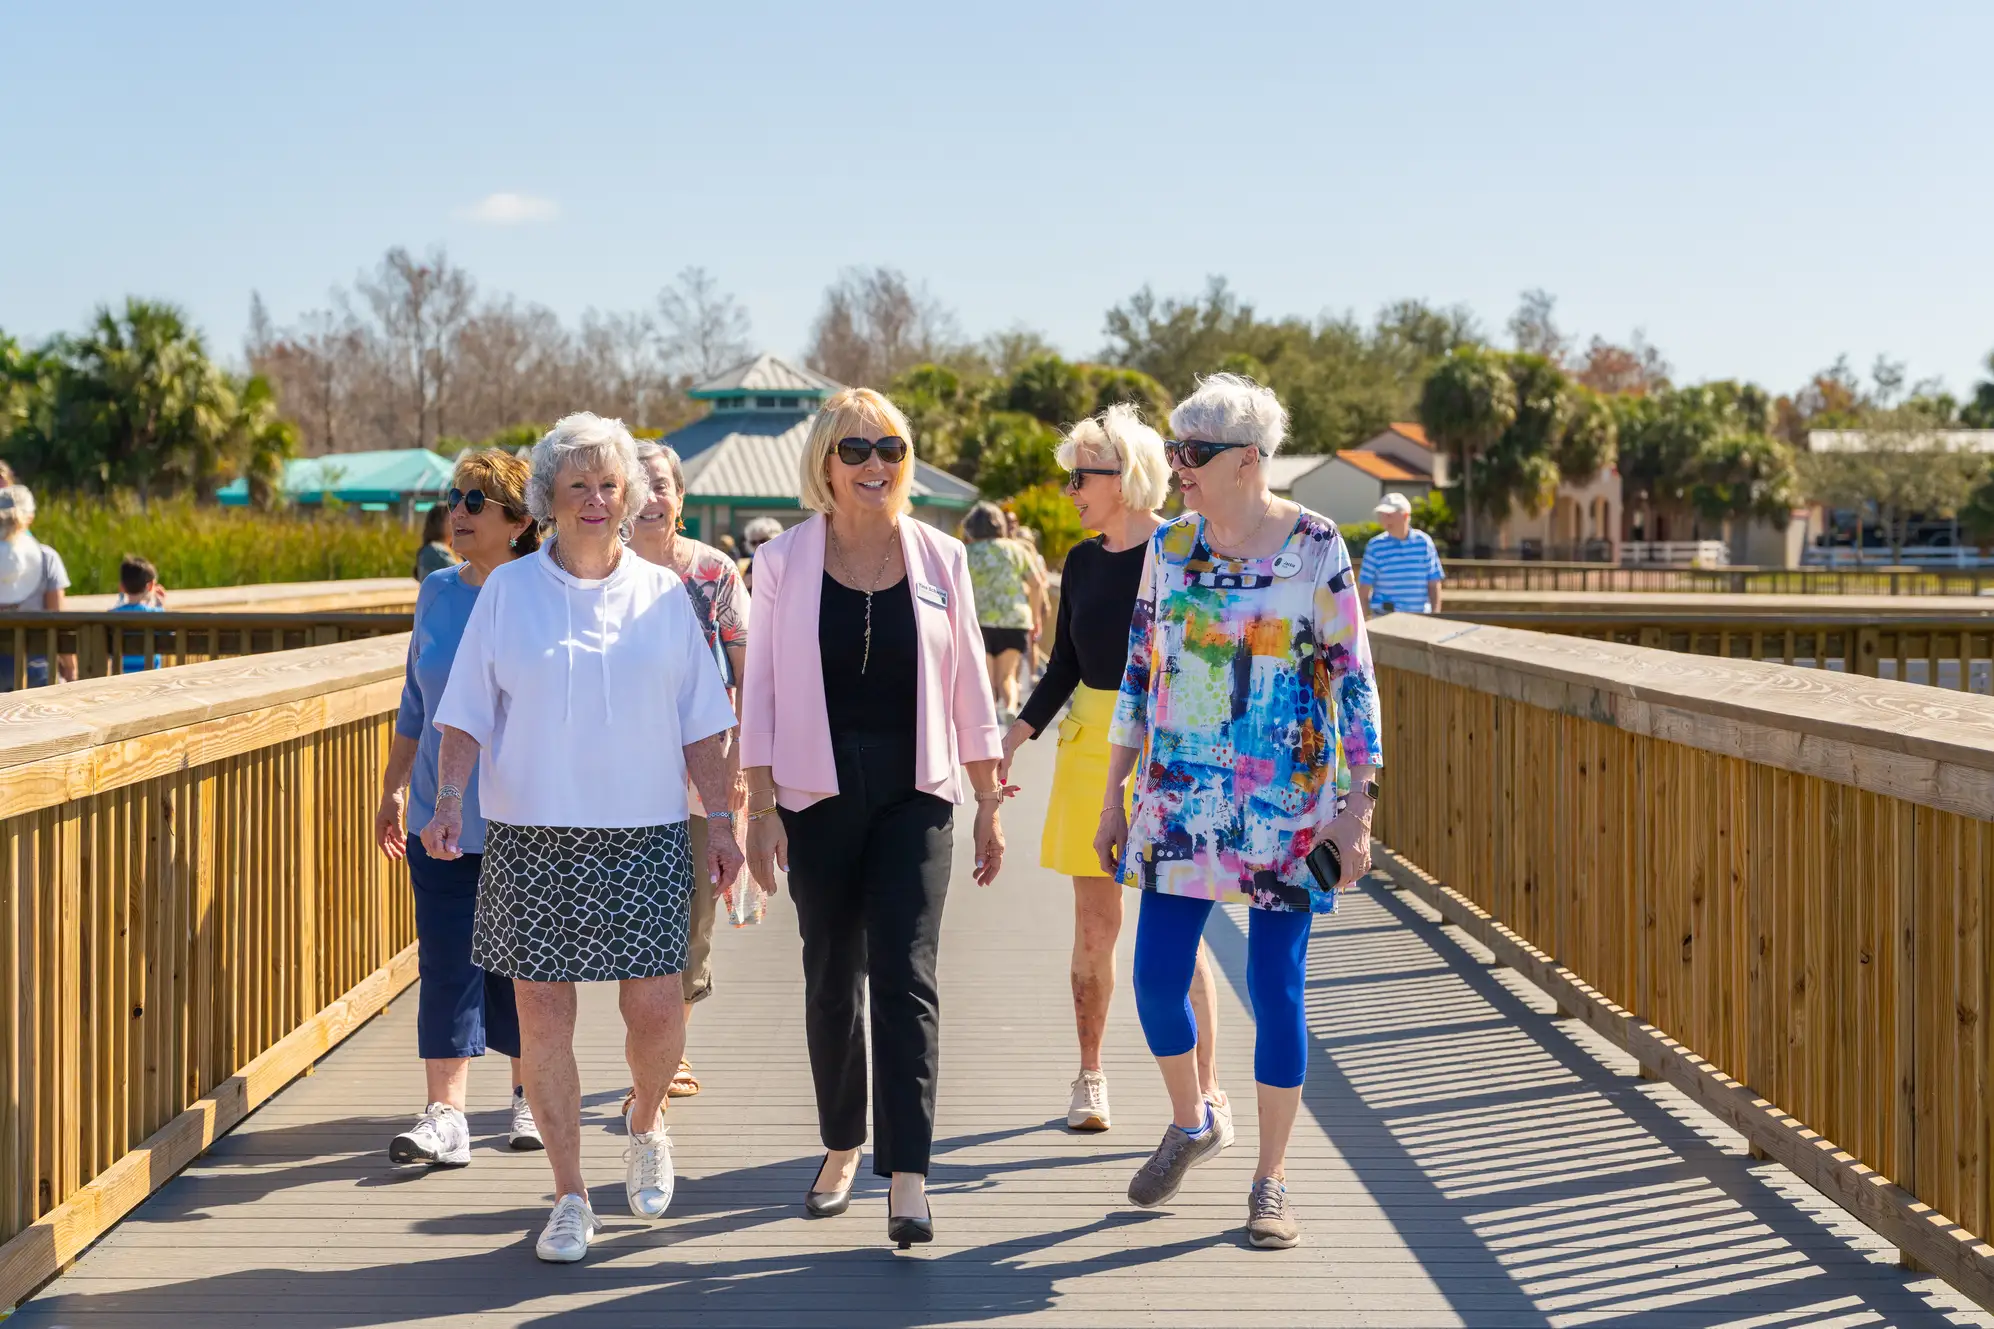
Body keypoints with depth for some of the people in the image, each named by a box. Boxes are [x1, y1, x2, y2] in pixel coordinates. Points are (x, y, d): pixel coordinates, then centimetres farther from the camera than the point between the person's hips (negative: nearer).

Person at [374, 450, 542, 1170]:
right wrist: (394, 786, 17)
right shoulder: (436, 593, 7)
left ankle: (528, 1093, 25)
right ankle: (445, 1115, -7)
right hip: (439, 815, 3)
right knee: (447, 962, -4)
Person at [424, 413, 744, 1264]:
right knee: (542, 1013, 0)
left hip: (645, 835, 0)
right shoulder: (507, 591, 5)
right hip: (531, 836, 0)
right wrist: (450, 799, -10)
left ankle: (645, 1125, 30)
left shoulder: (662, 594, 7)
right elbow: (467, 714, 4)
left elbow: (701, 723, 9)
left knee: (657, 1009, -3)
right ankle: (569, 1198, 12)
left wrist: (720, 819, 3)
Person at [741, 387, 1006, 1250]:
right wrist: (759, 811, -4)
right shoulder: (783, 562, 1)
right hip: (820, 796, 1)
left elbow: (968, 686, 9)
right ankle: (842, 1148, 29)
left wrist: (989, 803, 8)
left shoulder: (939, 558, 4)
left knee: (904, 977, -10)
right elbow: (760, 691, 2)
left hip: (913, 796, -1)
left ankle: (908, 1179, -13)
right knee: (831, 980, 10)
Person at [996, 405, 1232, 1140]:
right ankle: (1090, 1078, 20)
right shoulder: (1082, 562, 10)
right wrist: (1014, 739, 7)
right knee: (1093, 925, 8)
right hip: (1091, 745, 5)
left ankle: (1208, 1092, 3)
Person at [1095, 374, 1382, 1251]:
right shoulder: (1169, 546, 5)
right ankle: (1189, 1123, 29)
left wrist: (1358, 806, -9)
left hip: (1286, 806, -3)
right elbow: (1138, 673, 11)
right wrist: (1113, 796, 10)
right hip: (1180, 799, 4)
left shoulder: (1316, 548, -7)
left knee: (1276, 990, -1)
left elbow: (1353, 679, -4)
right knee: (1156, 978, 1)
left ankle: (1271, 1182, 13)